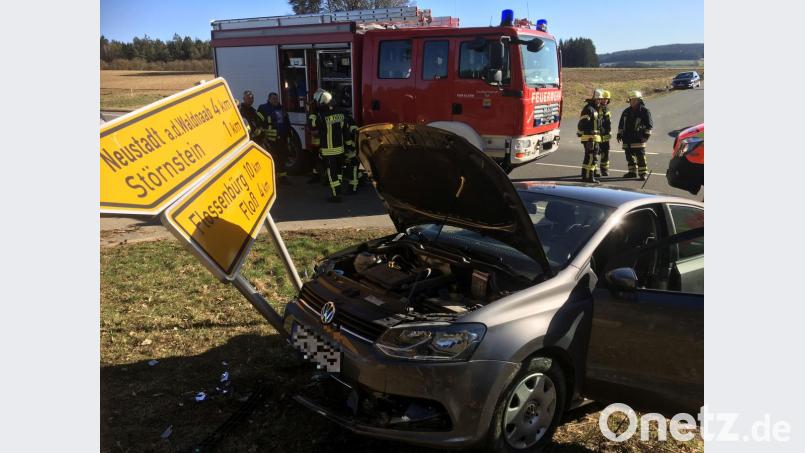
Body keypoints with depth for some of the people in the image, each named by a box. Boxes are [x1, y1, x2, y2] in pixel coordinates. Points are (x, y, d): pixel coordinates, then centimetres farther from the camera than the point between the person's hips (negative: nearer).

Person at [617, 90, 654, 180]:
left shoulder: (644, 111, -2)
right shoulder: (627, 111, 14)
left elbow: (649, 125, -3)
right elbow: (621, 124, 21)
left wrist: (647, 135, -11)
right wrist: (619, 134, 16)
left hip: (638, 139, -6)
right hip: (627, 138, 6)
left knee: (640, 156, -8)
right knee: (629, 156, 11)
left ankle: (643, 173, -5)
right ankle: (632, 172, 22)